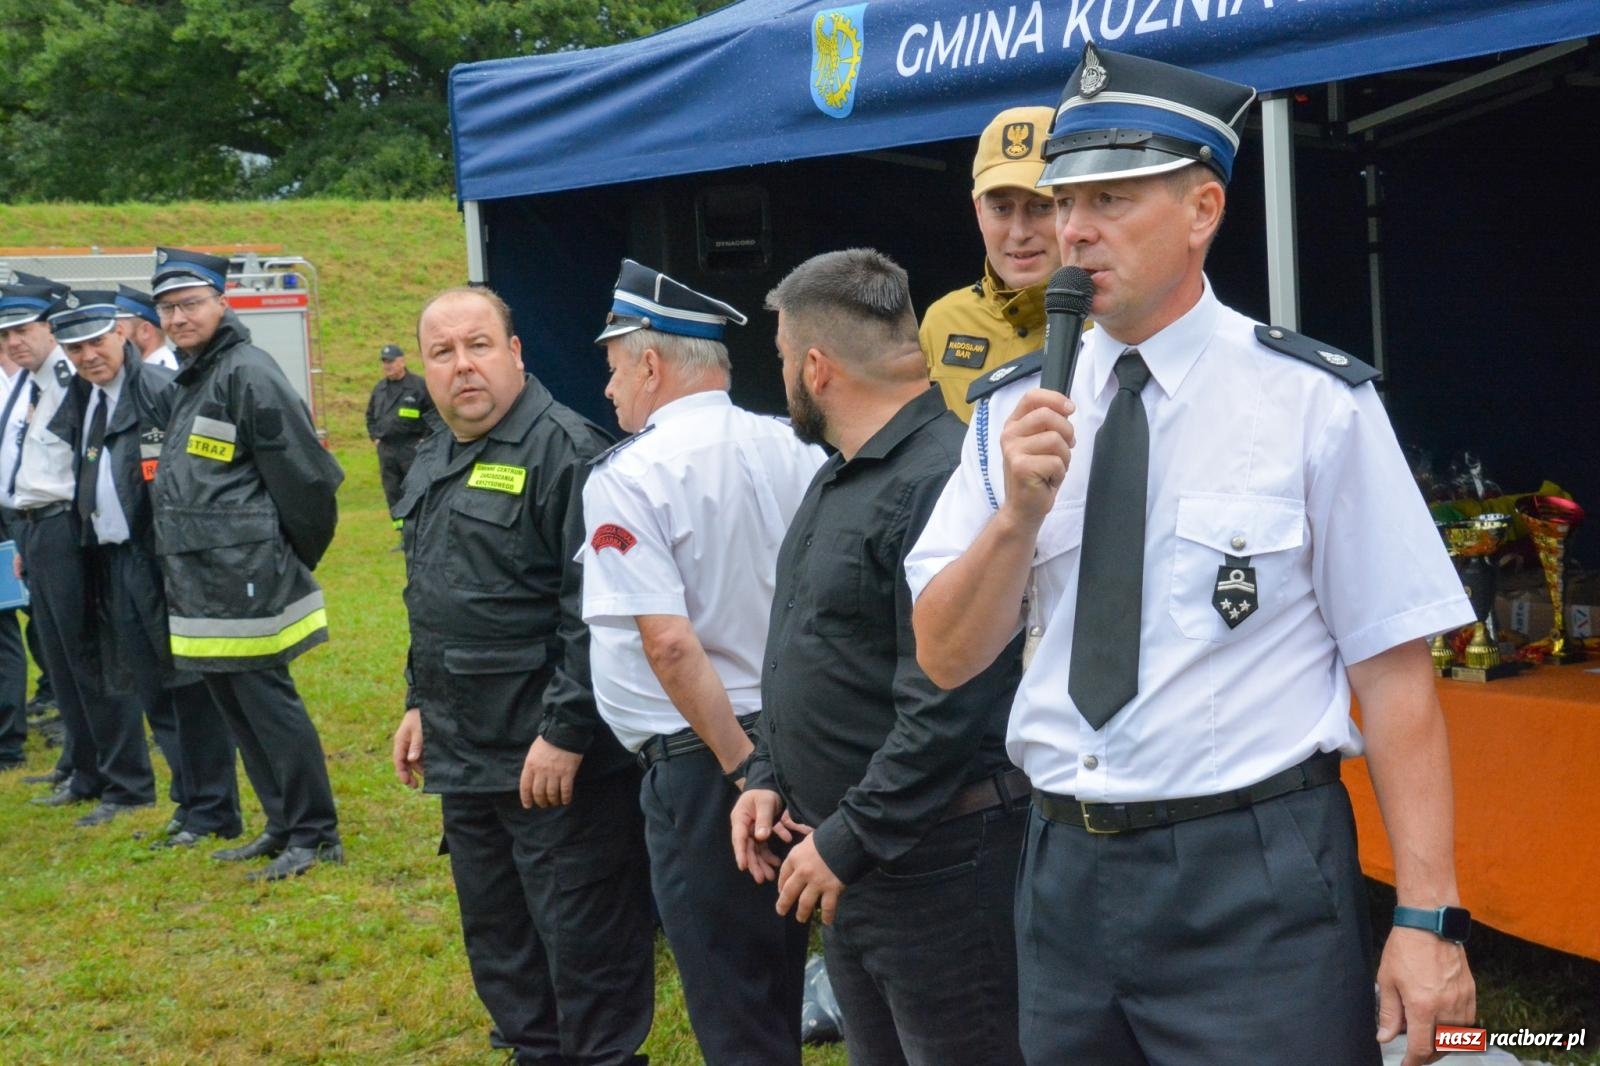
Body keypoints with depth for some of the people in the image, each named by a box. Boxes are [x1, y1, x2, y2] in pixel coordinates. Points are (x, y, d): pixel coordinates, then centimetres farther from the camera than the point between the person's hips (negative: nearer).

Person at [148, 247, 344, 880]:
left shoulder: (246, 373, -14)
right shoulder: (189, 380, 15)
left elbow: (304, 473, -15)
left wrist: (295, 558, -5)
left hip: (245, 576, -10)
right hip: (199, 579, 10)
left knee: (266, 698, -5)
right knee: (233, 702, 14)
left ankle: (315, 837, 4)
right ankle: (284, 827, 24)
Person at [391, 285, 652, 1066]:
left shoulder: (564, 450, -15)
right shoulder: (432, 463, 13)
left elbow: (592, 611, -21)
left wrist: (565, 733, -22)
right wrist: (421, 702, 21)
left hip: (551, 756, -9)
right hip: (464, 755, 9)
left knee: (583, 936, 0)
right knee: (496, 936, 18)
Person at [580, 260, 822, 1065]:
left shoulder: (628, 478, -13)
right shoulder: (794, 452, 3)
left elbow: (668, 643, -21)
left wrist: (742, 767, -14)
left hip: (702, 757, -6)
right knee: (781, 986, 19)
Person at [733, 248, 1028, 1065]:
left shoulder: (940, 481, -22)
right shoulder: (842, 476, 12)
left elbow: (949, 705, -26)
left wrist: (847, 842, -20)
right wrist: (770, 776, 11)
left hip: (933, 860, -10)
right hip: (847, 851, 10)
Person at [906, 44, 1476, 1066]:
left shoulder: (1316, 400, -8)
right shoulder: (1014, 409, 4)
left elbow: (1394, 672, -9)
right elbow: (946, 659, 3)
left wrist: (1429, 920, -12)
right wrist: (1019, 510, -13)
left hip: (1256, 880, -4)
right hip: (1066, 873, 4)